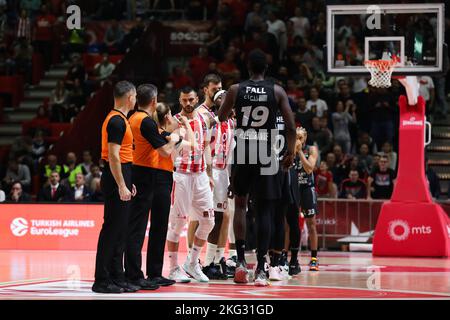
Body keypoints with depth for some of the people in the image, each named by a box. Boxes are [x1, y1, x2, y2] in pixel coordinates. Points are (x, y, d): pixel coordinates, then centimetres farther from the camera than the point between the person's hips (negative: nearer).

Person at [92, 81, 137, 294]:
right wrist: (121, 186, -22)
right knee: (111, 229, -8)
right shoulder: (117, 121, -15)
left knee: (119, 230, 12)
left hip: (119, 179, 10)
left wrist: (127, 182, 24)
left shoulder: (117, 119, 17)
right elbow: (113, 156, -20)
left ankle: (116, 278, 16)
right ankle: (102, 281, -5)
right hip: (116, 180, -10)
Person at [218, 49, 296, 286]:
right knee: (264, 211, 3)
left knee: (240, 204, 17)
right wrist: (291, 152, 9)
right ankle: (261, 269, -4)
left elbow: (221, 118, 14)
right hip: (266, 156, -1)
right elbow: (291, 126, -4)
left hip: (242, 154, 1)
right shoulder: (277, 91, -1)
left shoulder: (236, 89, 0)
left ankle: (241, 261, 8)